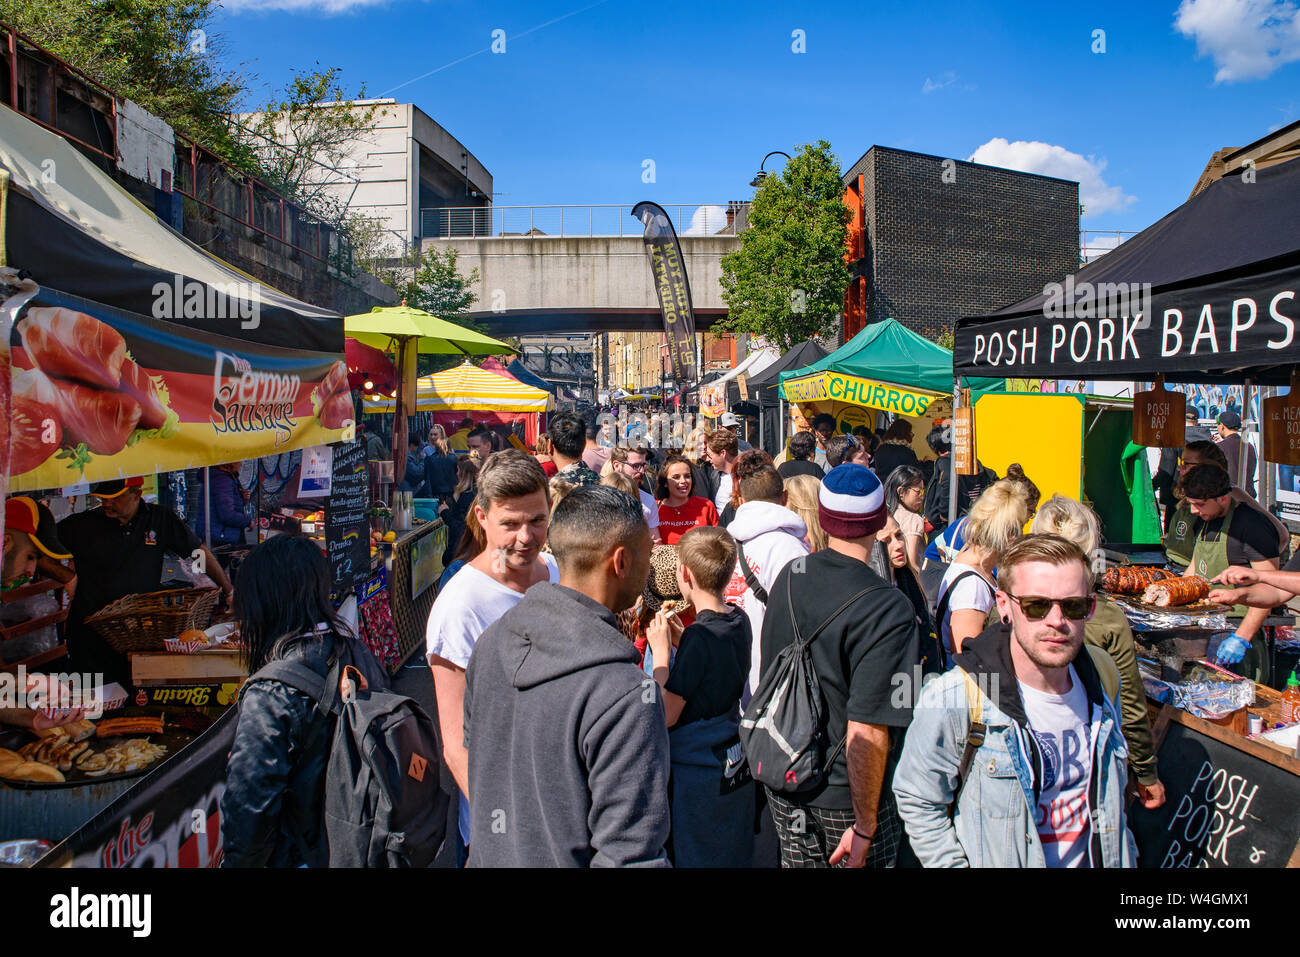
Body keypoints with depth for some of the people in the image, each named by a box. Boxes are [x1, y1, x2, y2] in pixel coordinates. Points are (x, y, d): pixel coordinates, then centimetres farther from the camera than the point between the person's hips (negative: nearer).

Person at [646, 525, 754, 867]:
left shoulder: (700, 636, -24)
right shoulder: (739, 620, 0)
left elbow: (667, 715, -21)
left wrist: (661, 649, -13)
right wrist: (677, 636, 7)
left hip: (696, 771, -8)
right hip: (734, 764, 8)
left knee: (694, 858, 6)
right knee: (733, 855, 19)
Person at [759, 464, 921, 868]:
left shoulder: (789, 576, -4)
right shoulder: (888, 611, -24)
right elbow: (866, 731, -27)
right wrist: (864, 827, -16)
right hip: (845, 798, -5)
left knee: (799, 862, 21)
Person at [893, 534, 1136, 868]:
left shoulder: (1103, 677, -9)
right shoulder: (953, 700, -29)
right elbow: (919, 803, -19)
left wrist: (1124, 855, 7)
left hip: (1093, 859, 5)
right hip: (993, 861, -4)